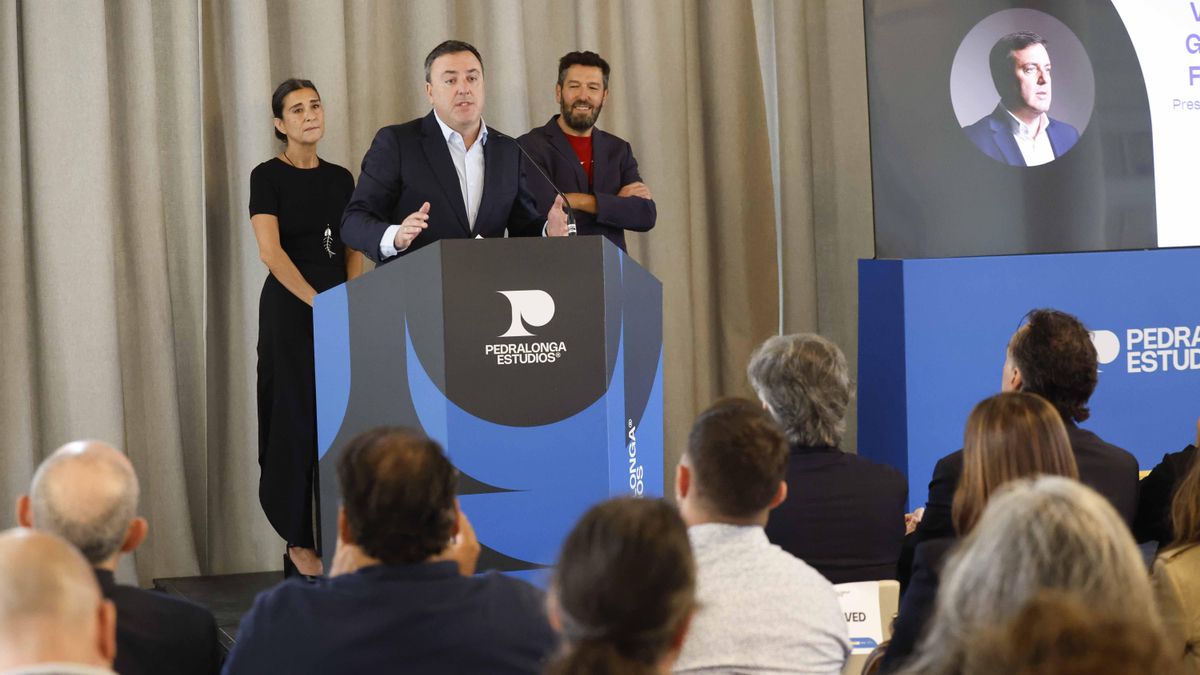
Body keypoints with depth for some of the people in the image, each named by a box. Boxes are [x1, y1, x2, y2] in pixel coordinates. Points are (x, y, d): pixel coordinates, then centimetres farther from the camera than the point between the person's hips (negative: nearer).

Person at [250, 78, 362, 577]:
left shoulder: (340, 178, 12)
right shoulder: (268, 176, -4)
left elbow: (353, 251, 12)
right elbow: (271, 251, -14)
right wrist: (319, 303, -18)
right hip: (290, 309, -5)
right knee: (298, 421, -4)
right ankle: (298, 544, 0)